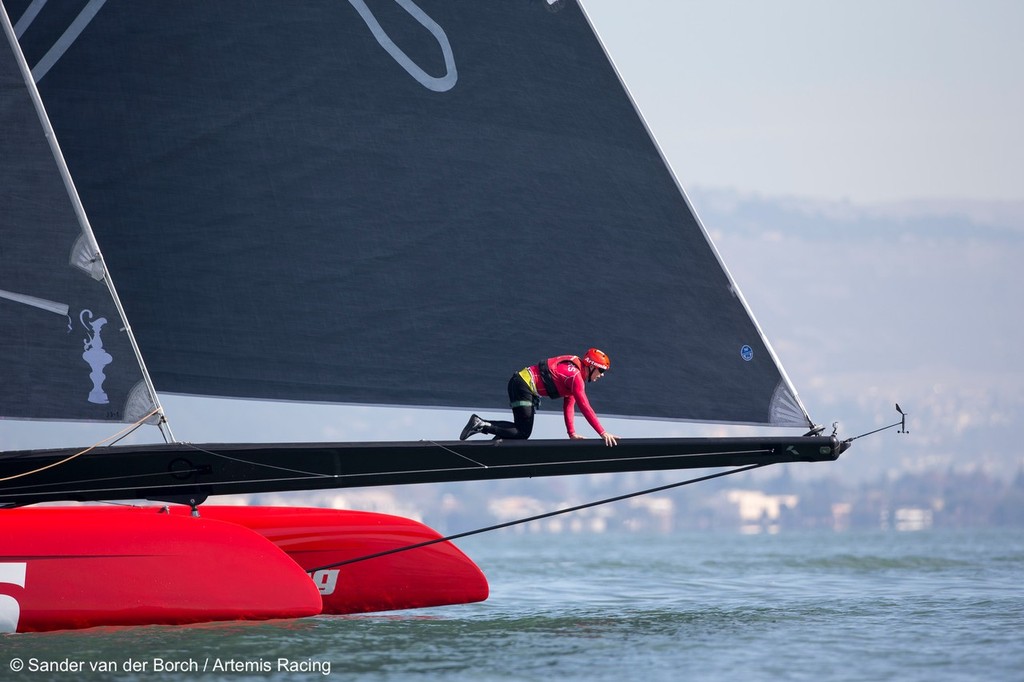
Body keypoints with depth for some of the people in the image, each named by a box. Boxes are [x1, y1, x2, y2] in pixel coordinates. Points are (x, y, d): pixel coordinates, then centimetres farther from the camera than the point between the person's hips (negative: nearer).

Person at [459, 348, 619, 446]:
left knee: (522, 429, 11)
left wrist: (572, 433, 15)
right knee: (523, 433, -9)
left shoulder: (574, 371, 17)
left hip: (520, 381, 10)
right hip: (525, 385, -10)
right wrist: (603, 433, -21)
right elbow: (585, 407, -21)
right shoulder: (576, 377, -13)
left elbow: (569, 404, 20)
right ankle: (482, 425, -14)